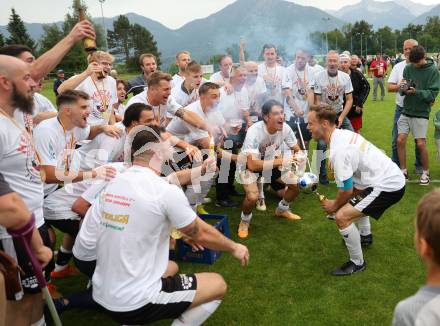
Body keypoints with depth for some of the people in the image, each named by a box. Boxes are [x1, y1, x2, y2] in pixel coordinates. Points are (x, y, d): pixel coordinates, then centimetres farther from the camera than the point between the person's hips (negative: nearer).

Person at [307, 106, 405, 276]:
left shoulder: (338, 150, -24)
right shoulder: (344, 133, 4)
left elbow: (346, 190, -20)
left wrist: (334, 205, -2)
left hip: (388, 186, -11)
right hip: (393, 176, 11)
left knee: (342, 217, -16)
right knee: (355, 195, 36)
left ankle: (357, 263, 2)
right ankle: (365, 235, 53)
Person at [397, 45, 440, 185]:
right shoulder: (408, 68, 2)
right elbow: (402, 90, 3)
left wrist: (415, 91, -27)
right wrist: (402, 88, -20)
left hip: (421, 113, -3)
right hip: (406, 111, 3)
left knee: (421, 144, -5)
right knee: (400, 140, -3)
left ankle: (426, 172, 15)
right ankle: (403, 170, 13)